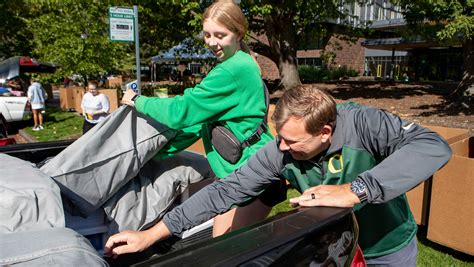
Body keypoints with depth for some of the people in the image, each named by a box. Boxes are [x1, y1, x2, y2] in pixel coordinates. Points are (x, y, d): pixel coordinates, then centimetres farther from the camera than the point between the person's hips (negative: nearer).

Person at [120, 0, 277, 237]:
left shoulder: (233, 70, -21)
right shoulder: (238, 66, 13)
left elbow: (181, 112, -20)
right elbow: (200, 119, 13)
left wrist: (137, 101, -3)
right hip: (236, 173, 10)